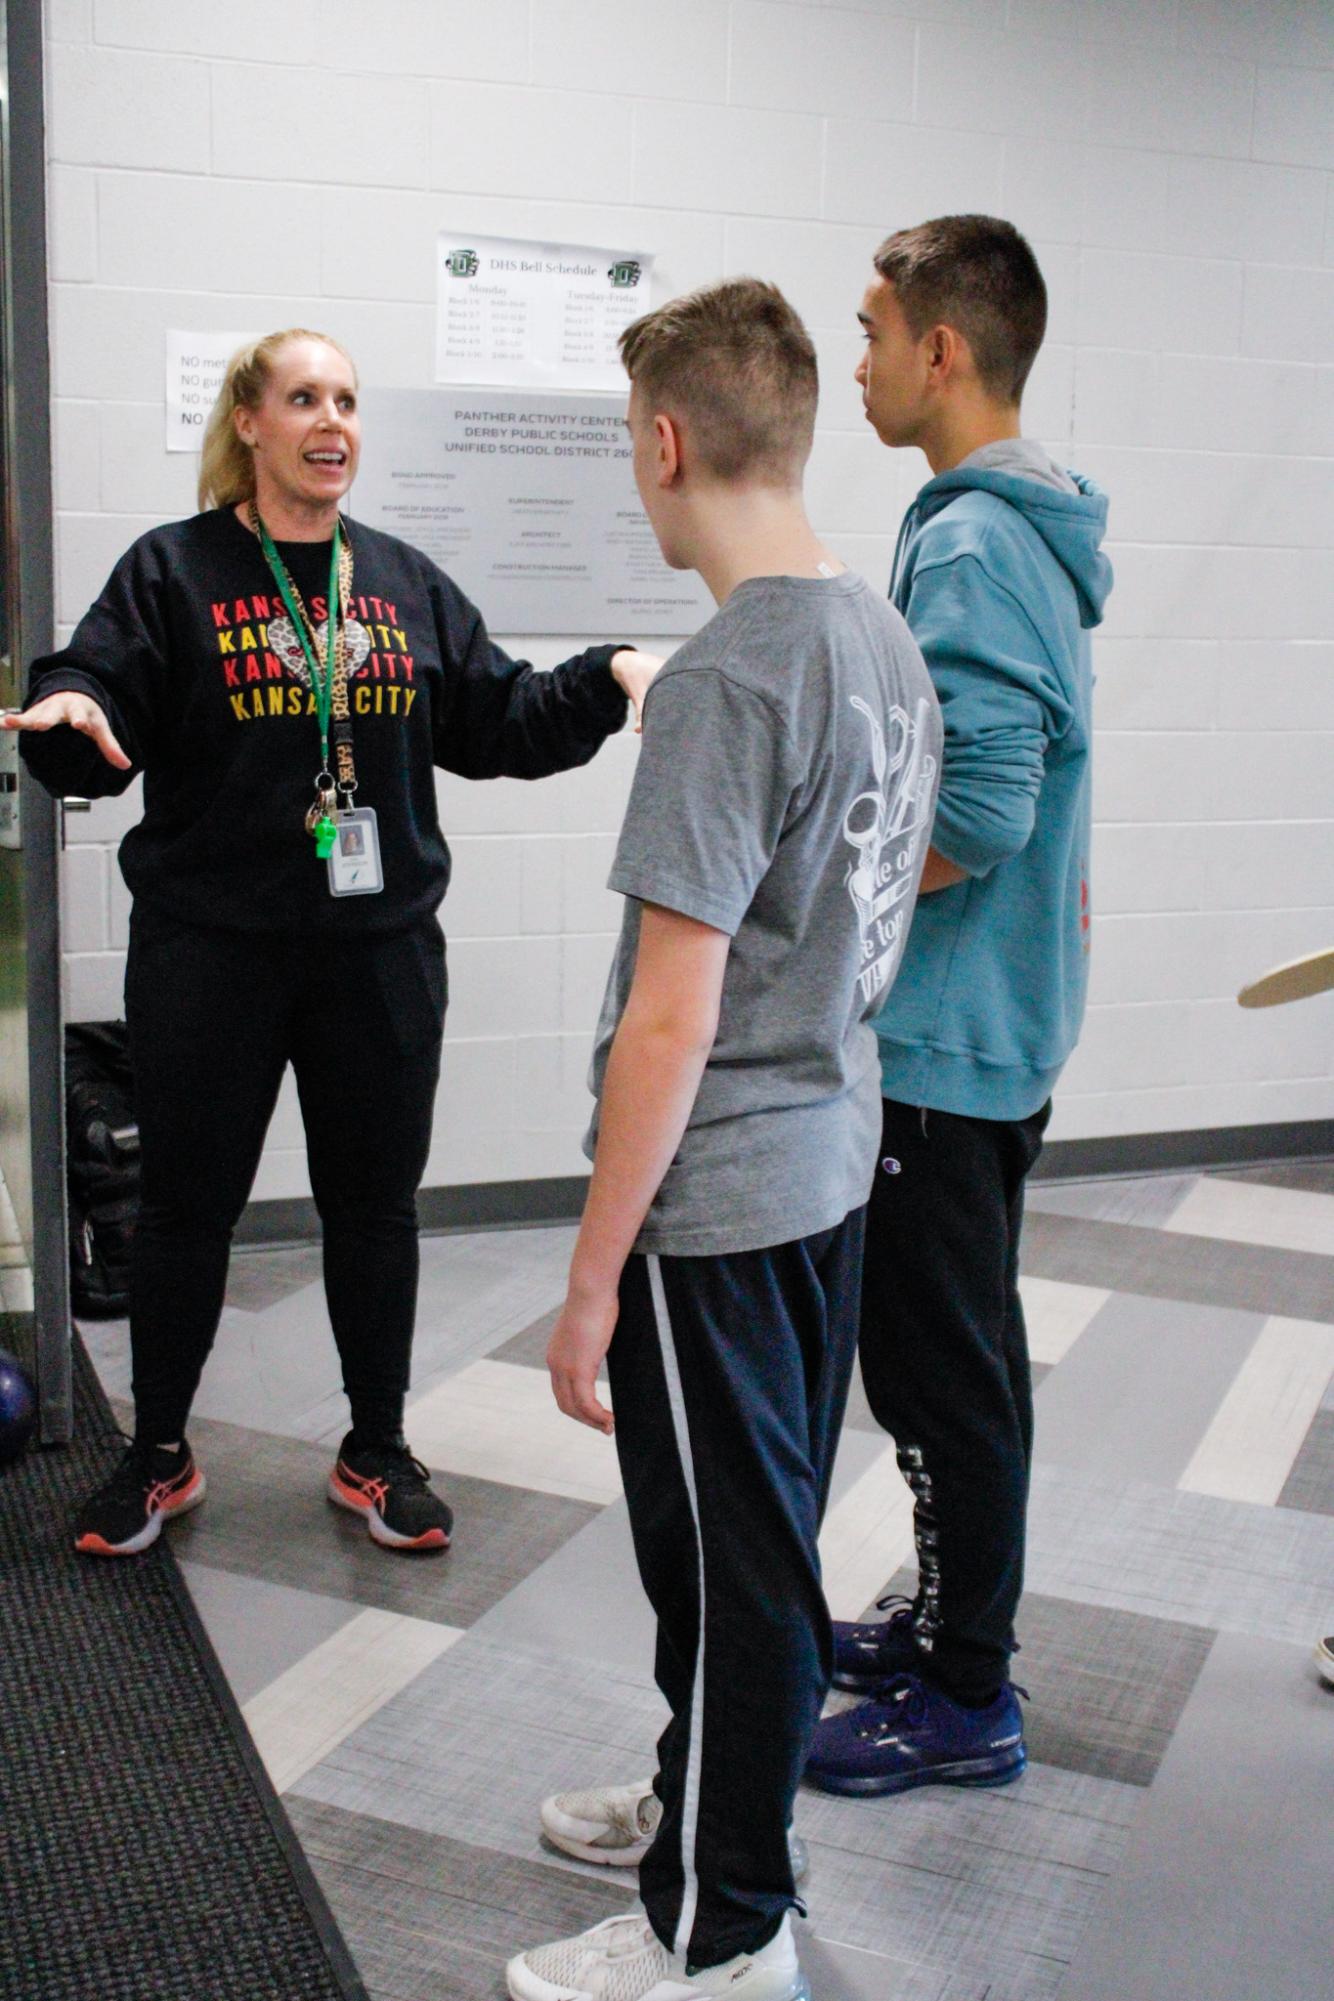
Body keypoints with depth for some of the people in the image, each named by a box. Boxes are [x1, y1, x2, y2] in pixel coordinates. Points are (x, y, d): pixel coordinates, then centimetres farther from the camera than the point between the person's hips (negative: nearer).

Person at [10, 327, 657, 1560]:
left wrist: (607, 678, -4)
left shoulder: (406, 584, 10)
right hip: (210, 952, -3)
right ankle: (159, 1458, 27)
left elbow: (499, 722, 11)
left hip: (381, 951, 3)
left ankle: (378, 1455, 28)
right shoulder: (174, 573, -1)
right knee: (188, 1204, 8)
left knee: (376, 1203, 11)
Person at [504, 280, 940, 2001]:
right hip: (836, 1159, 9)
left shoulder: (725, 680, -22)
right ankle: (718, 1801, 42)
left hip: (716, 1196, -9)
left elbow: (671, 1021, -23)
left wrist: (593, 1278, -16)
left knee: (725, 1563, 6)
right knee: (771, 1528, 22)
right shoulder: (890, 644, 5)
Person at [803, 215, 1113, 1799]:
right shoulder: (1036, 532, 12)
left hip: (943, 1032, -10)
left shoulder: (967, 547, -19)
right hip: (1005, 1018, 10)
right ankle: (954, 1621, 35)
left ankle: (966, 1701, 16)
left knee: (940, 1362, 2)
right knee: (963, 1347, 19)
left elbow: (972, 816, -27)